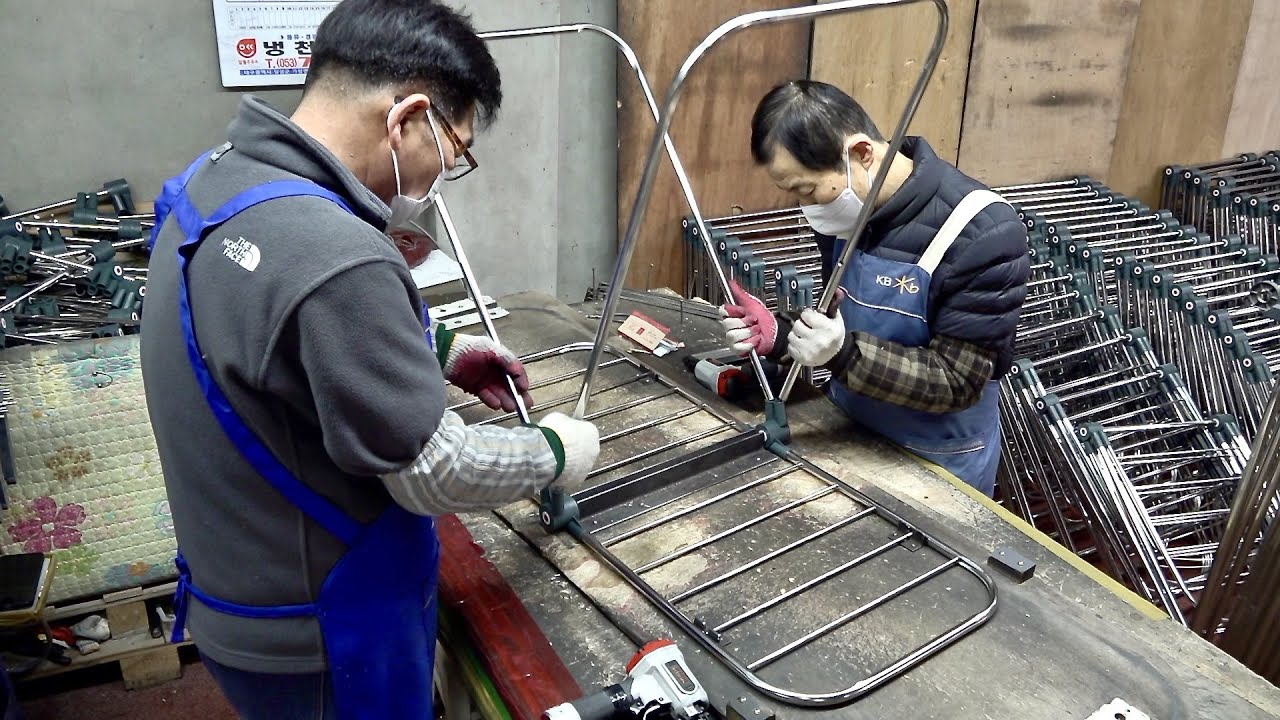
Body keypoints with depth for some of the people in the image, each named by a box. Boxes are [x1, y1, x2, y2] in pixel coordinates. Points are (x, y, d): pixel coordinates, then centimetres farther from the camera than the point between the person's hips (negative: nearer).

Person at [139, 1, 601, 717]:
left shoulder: (216, 178, -5)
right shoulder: (335, 260, -35)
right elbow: (437, 473, -24)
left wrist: (439, 350, 10)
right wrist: (555, 451, -7)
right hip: (315, 635, -8)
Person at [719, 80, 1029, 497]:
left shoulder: (982, 233, -25)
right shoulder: (845, 211, -7)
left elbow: (958, 381, -23)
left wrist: (845, 354, -35)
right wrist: (780, 335, -16)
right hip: (849, 437, 6)